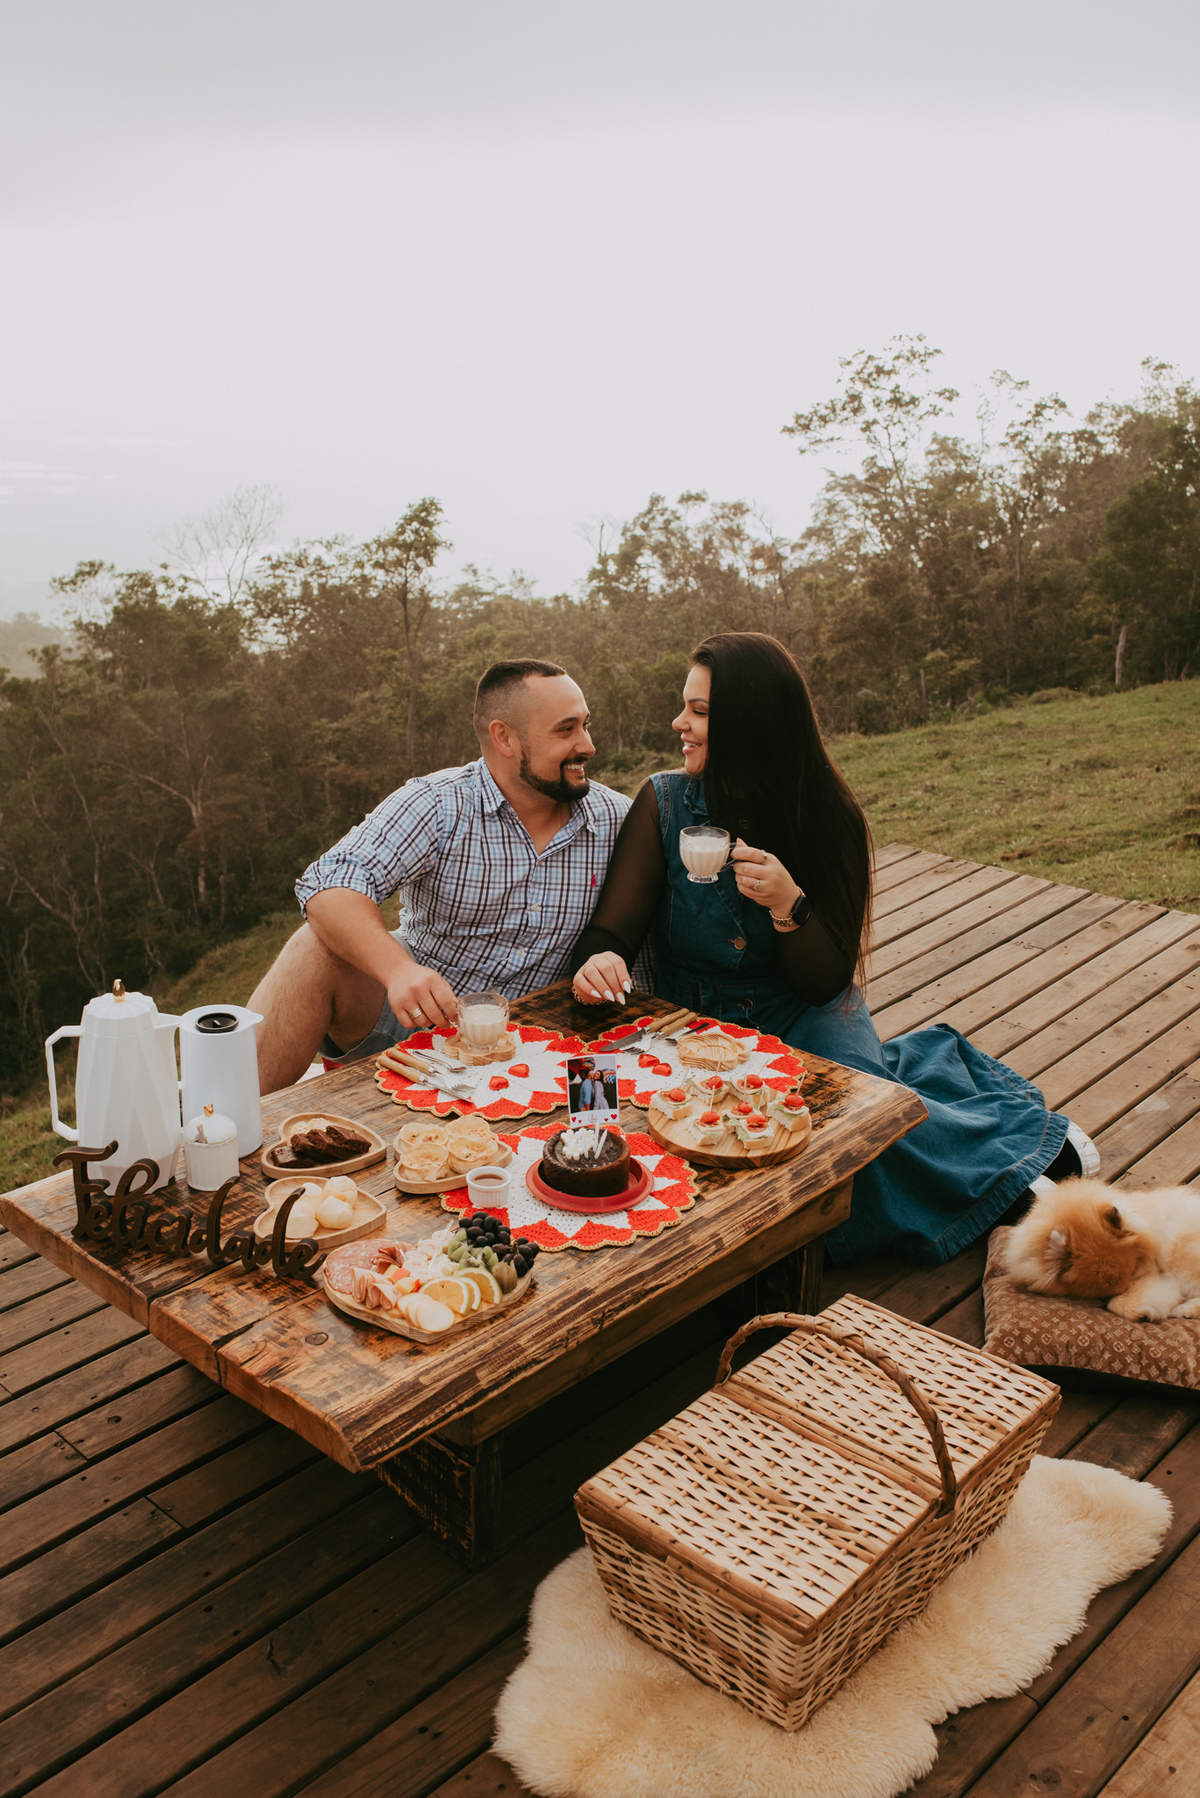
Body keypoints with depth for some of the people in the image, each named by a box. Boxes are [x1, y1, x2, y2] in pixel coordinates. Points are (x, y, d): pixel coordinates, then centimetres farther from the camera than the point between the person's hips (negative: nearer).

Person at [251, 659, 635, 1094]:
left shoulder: (613, 818, -1)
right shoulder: (436, 805, -11)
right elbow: (330, 884, -23)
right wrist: (397, 968, -41)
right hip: (409, 1015, -2)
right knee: (317, 950, -28)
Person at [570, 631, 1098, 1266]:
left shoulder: (828, 818, -9)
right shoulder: (664, 802, -8)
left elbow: (826, 982, -9)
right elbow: (612, 930, -10)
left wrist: (788, 904, -28)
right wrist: (599, 960, -35)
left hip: (806, 1020, -1)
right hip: (698, 1024, 1)